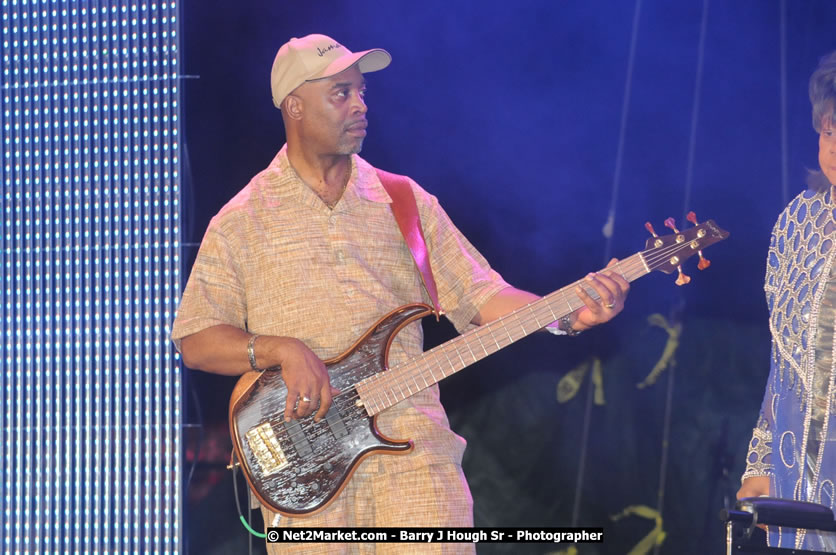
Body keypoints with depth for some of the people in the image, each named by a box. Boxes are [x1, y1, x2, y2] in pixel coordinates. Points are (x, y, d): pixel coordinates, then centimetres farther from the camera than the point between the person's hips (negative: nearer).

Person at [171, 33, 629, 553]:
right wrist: (281, 350, -14)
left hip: (413, 446, 1)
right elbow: (195, 340, 2)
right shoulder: (243, 220, 6)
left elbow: (479, 295, 10)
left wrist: (568, 314, -6)